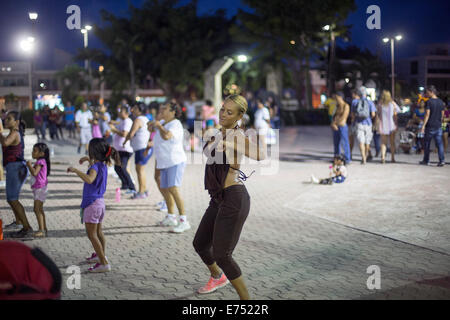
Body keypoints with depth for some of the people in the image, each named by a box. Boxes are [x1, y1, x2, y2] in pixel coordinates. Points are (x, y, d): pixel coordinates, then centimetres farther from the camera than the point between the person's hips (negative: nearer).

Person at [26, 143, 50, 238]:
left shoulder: (40, 162, -15)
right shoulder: (39, 162, 16)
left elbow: (34, 173, -26)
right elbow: (34, 173, 23)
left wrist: (30, 165, -14)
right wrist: (30, 166, 12)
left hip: (40, 188, -11)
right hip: (37, 188, 11)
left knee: (37, 209, -14)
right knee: (39, 209, 16)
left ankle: (41, 230, -15)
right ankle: (44, 229, 24)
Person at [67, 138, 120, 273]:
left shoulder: (95, 167, -20)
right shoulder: (103, 165, 8)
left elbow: (89, 179, -41)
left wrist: (76, 170, -35)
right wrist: (89, 160, 34)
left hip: (92, 203, -9)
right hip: (100, 201, 9)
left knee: (92, 235, -7)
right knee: (98, 232, 25)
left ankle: (104, 263, -12)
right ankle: (101, 255, 39)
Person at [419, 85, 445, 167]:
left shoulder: (429, 102, -11)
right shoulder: (441, 102, 7)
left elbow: (427, 114, -15)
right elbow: (442, 114, 12)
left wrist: (423, 125, -14)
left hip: (430, 126, -5)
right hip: (438, 126, 5)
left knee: (427, 143, 9)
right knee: (439, 143, 1)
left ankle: (426, 160, 16)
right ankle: (442, 160, -9)